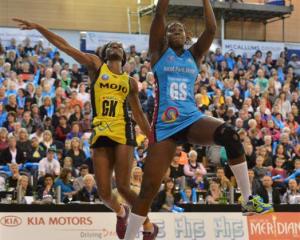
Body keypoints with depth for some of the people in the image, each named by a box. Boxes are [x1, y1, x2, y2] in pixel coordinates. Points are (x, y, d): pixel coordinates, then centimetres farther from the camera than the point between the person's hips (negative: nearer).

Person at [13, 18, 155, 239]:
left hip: (123, 131, 0)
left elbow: (139, 114, 23)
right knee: (104, 192, -3)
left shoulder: (130, 82, 16)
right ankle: (121, 212, 31)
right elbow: (63, 46, 4)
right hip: (100, 132, 0)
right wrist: (38, 27, -2)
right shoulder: (96, 65, 11)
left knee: (123, 186, -11)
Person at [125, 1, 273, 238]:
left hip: (193, 119, 2)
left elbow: (212, 29, 1)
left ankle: (249, 199, -24)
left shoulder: (193, 55, 14)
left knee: (230, 135, -30)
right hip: (165, 125, -1)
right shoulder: (159, 51, 8)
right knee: (149, 189, -4)